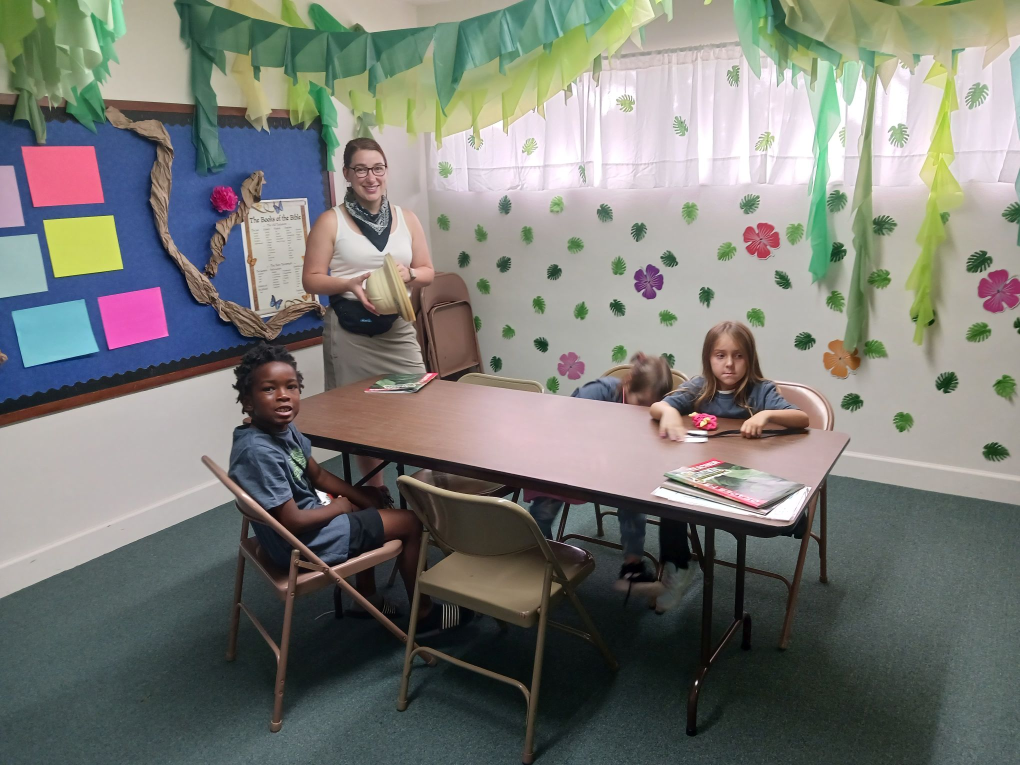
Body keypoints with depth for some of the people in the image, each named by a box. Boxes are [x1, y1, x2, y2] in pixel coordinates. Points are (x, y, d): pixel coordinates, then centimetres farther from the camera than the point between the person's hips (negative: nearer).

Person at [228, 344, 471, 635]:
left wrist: (363, 498, 3)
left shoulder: (285, 429, -3)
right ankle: (423, 613, 21)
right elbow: (293, 523, -30)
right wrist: (338, 507, -13)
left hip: (307, 515, 10)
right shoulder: (259, 452, -32)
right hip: (303, 544, -10)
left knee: (372, 496, 31)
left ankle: (366, 597, 37)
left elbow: (317, 475, 11)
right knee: (410, 522, 0)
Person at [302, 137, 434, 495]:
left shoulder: (407, 218, 9)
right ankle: (376, 490, 22)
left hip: (398, 328, 3)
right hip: (351, 331, -3)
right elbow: (311, 279, -2)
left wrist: (408, 274, -11)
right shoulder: (330, 221, -1)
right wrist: (350, 284, -20)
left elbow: (428, 271, 12)